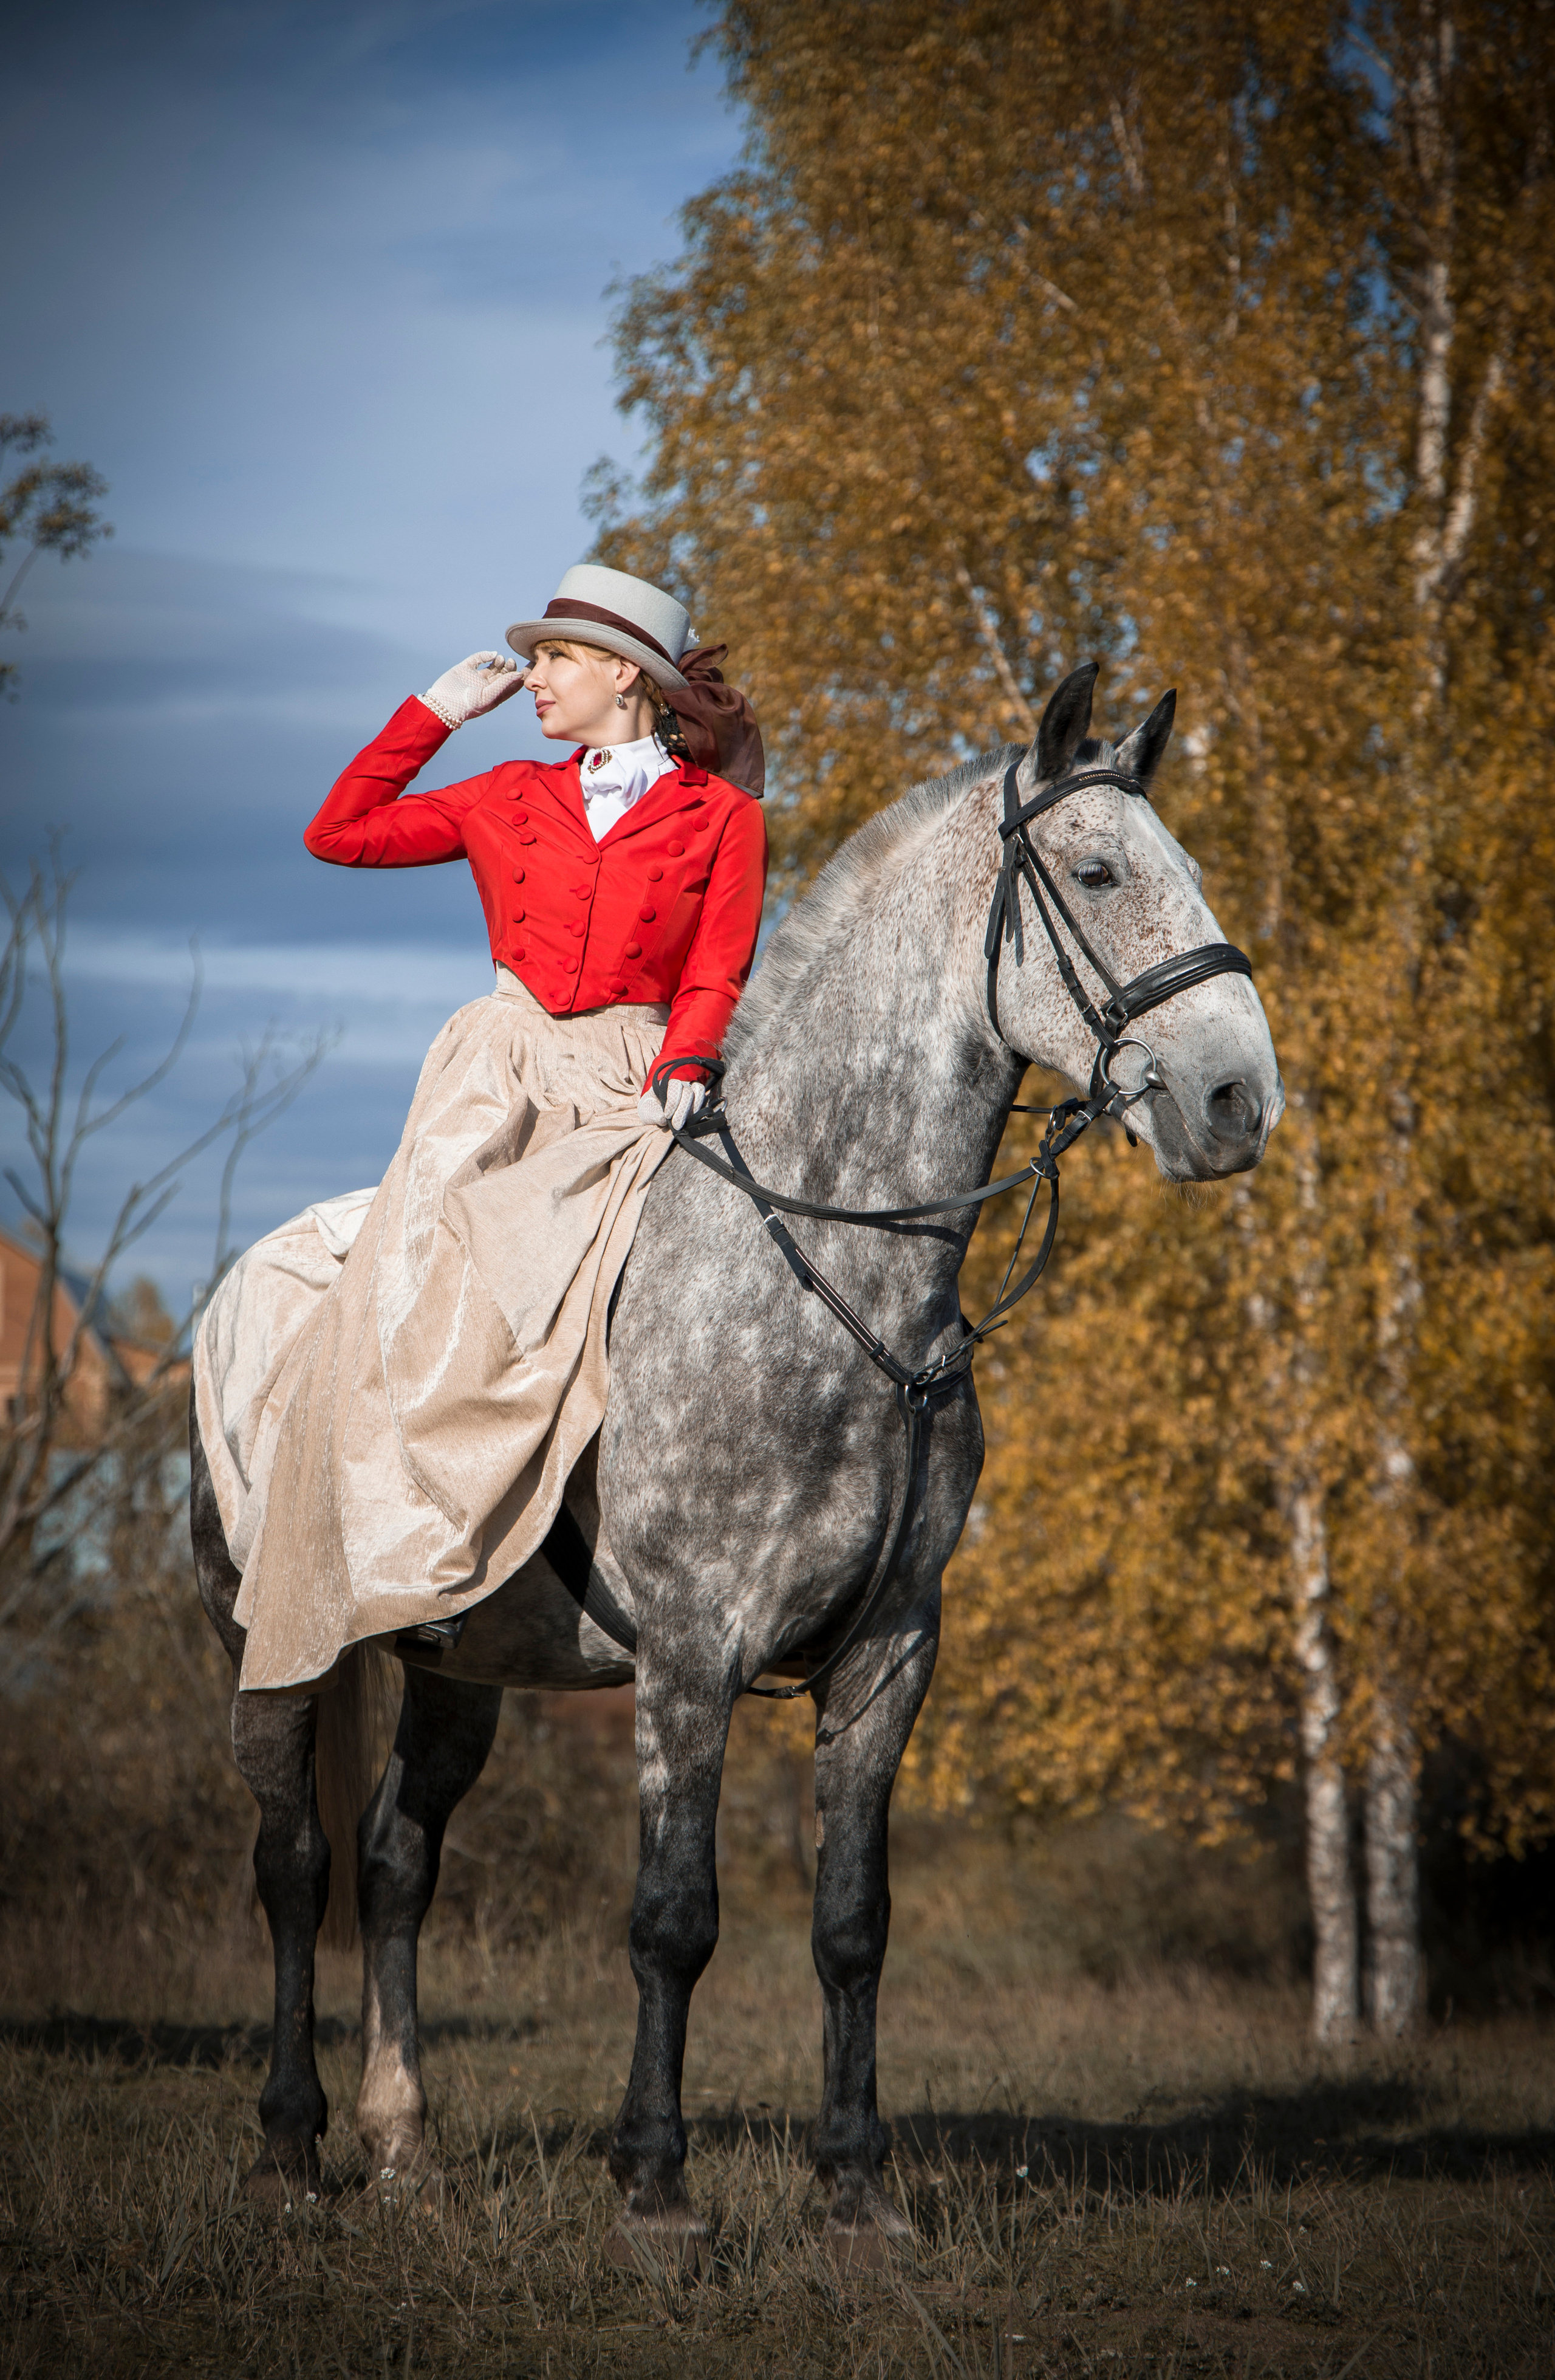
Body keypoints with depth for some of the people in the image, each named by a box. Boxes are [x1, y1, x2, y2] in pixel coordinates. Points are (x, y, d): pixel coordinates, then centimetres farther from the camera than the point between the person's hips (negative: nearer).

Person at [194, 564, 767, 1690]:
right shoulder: (512, 802, 15)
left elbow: (716, 976, 0)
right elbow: (339, 832, 16)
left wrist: (684, 1069, -20)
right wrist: (436, 712, 14)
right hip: (499, 1079, 2)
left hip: (626, 1091, -2)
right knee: (407, 1270, -20)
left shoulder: (724, 817, 6)